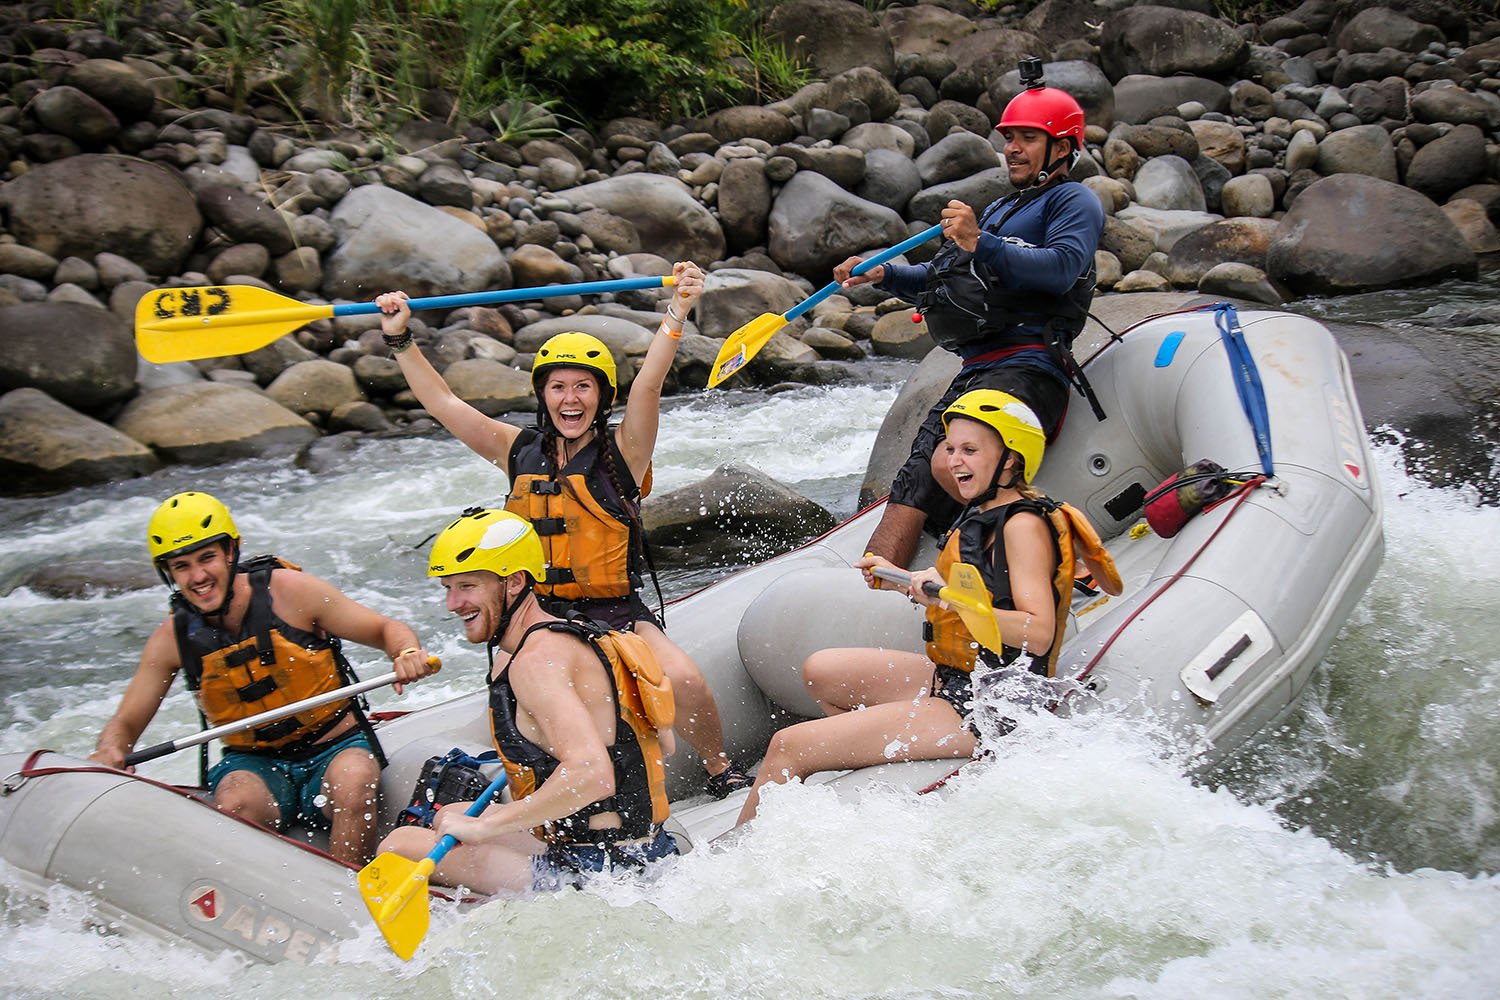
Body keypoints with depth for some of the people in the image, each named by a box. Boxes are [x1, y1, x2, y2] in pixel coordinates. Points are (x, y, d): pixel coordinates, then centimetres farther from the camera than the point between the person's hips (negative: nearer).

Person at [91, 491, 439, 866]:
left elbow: (386, 629, -4)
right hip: (254, 763, 2)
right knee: (236, 804, -32)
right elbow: (125, 723, 6)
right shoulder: (174, 638, -2)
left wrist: (408, 653, -27)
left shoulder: (288, 590, -9)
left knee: (354, 784, -34)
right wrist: (109, 752, -18)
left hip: (335, 749, -1)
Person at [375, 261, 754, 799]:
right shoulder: (520, 452, 10)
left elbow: (648, 384, -16)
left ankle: (721, 769, 4)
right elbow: (442, 402, 9)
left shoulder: (622, 451, -1)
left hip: (617, 613, -2)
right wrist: (399, 338, 2)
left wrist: (677, 312, -30)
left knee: (683, 681, -26)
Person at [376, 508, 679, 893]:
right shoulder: (576, 636, 11)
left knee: (401, 846, -8)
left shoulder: (537, 659, -18)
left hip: (600, 873, -10)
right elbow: (663, 745, 17)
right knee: (449, 817, 26)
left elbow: (593, 776, -31)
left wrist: (484, 826, -23)